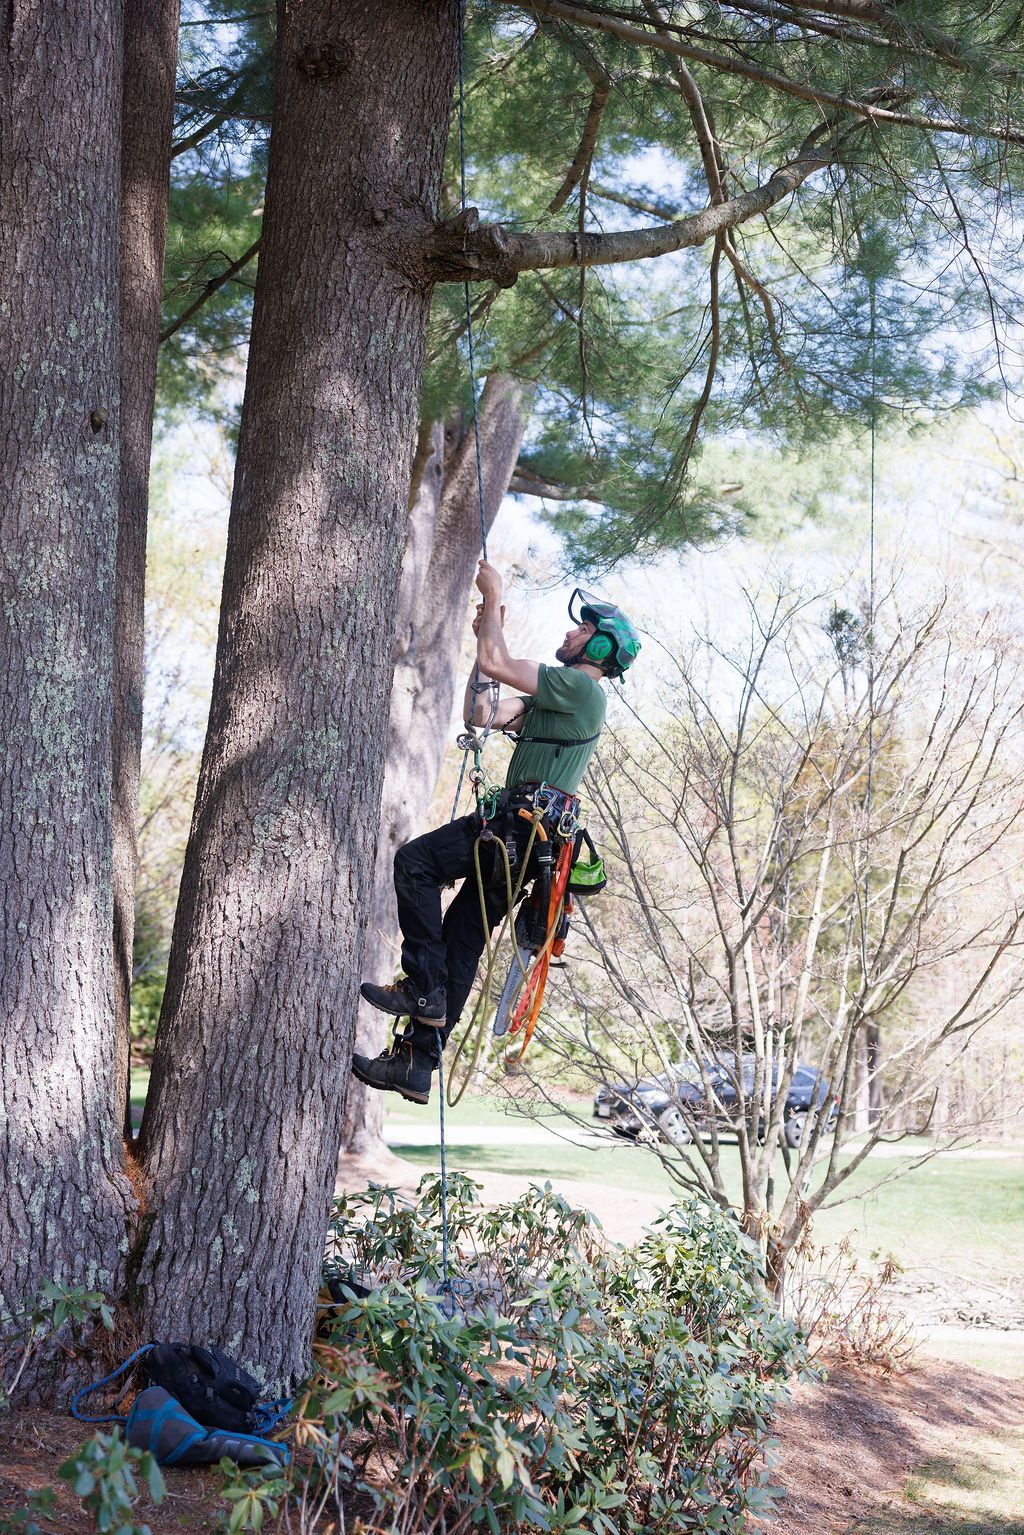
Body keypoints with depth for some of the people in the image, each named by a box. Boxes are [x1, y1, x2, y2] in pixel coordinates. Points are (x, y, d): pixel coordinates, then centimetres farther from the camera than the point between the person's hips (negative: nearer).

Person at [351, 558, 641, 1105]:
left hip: (522, 826, -10)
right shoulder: (553, 698, 26)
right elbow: (481, 713, 22)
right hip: (516, 835, 10)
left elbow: (494, 663, -12)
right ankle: (416, 1066, 7)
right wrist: (488, 634, 23)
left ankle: (423, 988, -13)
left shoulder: (581, 687, -5)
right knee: (460, 942, 6)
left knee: (414, 862, -14)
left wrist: (493, 596, 1)